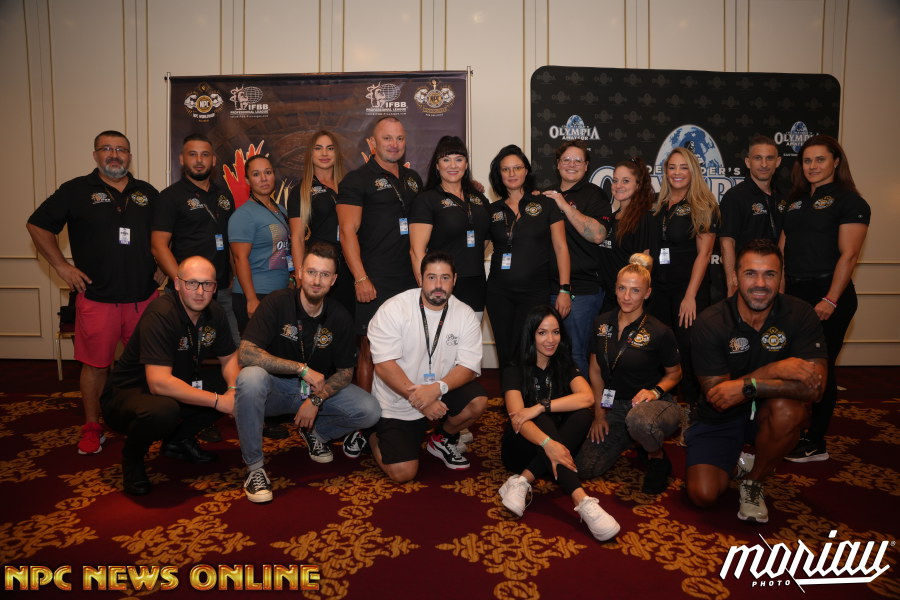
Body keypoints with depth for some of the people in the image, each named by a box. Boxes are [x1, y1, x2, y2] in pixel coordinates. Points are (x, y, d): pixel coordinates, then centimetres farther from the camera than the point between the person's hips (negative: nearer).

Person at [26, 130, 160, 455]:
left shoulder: (147, 193, 11)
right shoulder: (76, 190, 2)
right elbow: (38, 225, 5)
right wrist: (62, 266, -2)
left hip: (144, 296, 3)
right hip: (97, 297, -2)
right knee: (95, 364, 5)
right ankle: (92, 428, 20)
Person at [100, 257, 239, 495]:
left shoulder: (214, 312, -5)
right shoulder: (160, 315, -28)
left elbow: (229, 358, 6)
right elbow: (159, 383, -36)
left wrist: (234, 388, -16)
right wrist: (217, 401, -34)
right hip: (126, 394, -7)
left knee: (233, 391, -8)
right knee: (163, 410, -39)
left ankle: (179, 440, 12)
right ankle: (132, 457, -4)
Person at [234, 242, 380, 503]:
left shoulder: (340, 317, -6)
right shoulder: (277, 302, -16)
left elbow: (345, 371, 0)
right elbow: (245, 353, -26)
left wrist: (317, 399, -17)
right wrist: (303, 369, -27)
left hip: (319, 388, 3)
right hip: (278, 387, -3)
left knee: (370, 412, -19)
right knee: (250, 377, -37)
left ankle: (315, 432, 13)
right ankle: (254, 467, -18)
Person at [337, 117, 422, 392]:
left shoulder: (413, 179, 17)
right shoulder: (357, 180, -1)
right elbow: (348, 231, -9)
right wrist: (360, 279, -16)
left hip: (409, 281, 6)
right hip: (374, 283, -5)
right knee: (370, 352, -1)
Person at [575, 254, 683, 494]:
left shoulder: (659, 332, -12)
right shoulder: (603, 323, 2)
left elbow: (674, 374, 3)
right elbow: (596, 369, 10)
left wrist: (655, 391, -18)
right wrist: (599, 413, 5)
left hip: (654, 403, -5)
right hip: (614, 406, 5)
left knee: (638, 420, -43)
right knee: (584, 468, -8)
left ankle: (657, 457, -6)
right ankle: (630, 439, 20)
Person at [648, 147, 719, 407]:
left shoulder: (703, 207, -4)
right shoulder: (659, 207, 11)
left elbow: (704, 253, -10)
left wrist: (691, 295, -16)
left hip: (689, 289, -5)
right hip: (659, 288, 5)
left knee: (687, 348, -2)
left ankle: (691, 405, 13)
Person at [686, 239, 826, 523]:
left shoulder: (800, 315, -15)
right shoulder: (710, 323, -19)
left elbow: (814, 388, -25)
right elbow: (715, 396, -21)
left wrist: (747, 386, -34)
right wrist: (774, 370, -29)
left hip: (766, 414, 1)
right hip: (721, 418, -1)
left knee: (789, 407, -34)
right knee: (703, 495, -16)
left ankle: (753, 481, -6)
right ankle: (736, 459, 20)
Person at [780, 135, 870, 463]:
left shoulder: (849, 201, -4)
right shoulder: (796, 202, 17)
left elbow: (848, 255, -12)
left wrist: (830, 300, -19)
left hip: (827, 294, -6)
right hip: (794, 294, 6)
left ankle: (815, 444, 12)